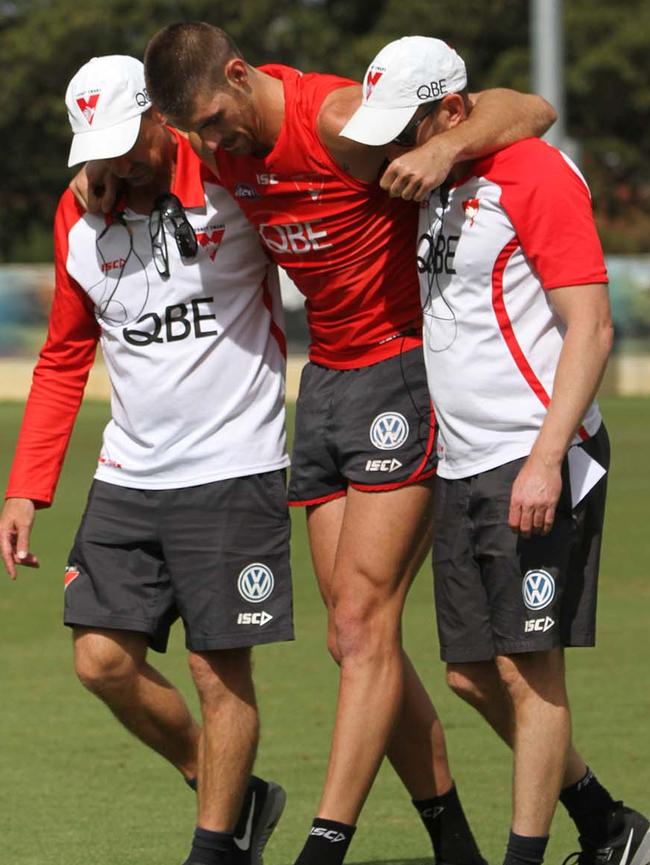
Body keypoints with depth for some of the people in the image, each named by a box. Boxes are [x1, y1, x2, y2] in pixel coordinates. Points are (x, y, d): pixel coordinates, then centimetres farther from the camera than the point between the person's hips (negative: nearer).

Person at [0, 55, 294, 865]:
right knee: (103, 659, -1)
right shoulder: (78, 220, 6)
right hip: (128, 478, 5)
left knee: (220, 669, -5)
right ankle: (233, 795, 19)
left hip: (234, 471, -5)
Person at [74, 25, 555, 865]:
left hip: (405, 370, -8)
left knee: (362, 623, -13)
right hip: (326, 379, 8)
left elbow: (529, 110, -20)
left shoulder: (338, 120, -22)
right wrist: (105, 168, 5)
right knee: (355, 637, 5)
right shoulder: (220, 146, 1)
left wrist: (445, 148, -38)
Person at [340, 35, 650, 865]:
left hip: (535, 462, -9)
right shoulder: (432, 186, 14)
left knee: (526, 668, -7)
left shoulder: (535, 174, -11)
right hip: (460, 468, 9)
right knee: (473, 675, 9)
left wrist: (547, 459, -22)